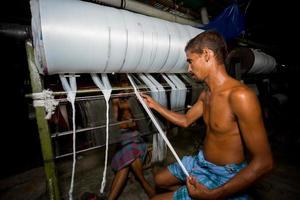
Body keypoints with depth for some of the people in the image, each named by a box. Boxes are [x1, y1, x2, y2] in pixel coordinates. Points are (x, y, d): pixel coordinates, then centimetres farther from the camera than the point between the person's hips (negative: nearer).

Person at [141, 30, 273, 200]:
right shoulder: (206, 93, -1)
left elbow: (263, 162, -26)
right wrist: (155, 105, 11)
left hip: (224, 178, -8)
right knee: (160, 180, 20)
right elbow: (185, 121, 12)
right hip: (201, 162, 8)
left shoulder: (239, 95, -29)